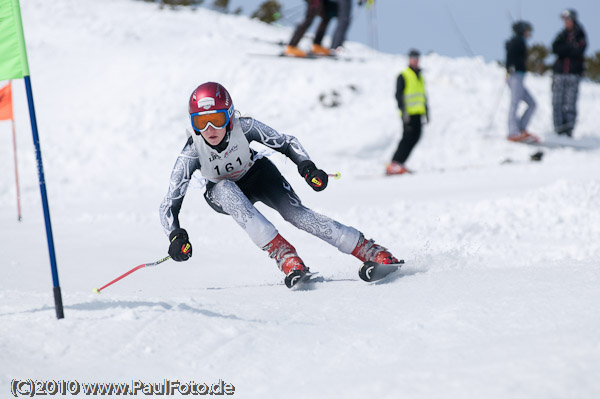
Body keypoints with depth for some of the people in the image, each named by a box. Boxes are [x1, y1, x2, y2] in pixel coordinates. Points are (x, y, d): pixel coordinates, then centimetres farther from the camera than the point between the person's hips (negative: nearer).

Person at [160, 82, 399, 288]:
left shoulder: (244, 128, -30)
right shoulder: (191, 154, -32)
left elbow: (287, 143, -17)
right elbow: (169, 205, -31)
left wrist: (306, 166, -36)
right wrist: (176, 236, -49)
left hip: (257, 175, 0)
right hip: (223, 194, 0)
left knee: (294, 212, -25)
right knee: (225, 188, -35)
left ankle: (371, 251, -24)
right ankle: (282, 254, -41)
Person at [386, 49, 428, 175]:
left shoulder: (420, 76, 21)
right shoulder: (403, 76, -4)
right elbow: (398, 95, -9)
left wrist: (426, 110, 22)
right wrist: (403, 110, -18)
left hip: (418, 113, 8)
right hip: (408, 113, -8)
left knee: (416, 137, -1)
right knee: (408, 137, -14)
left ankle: (399, 163, 1)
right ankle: (394, 164, -15)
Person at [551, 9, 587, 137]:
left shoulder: (580, 36, 6)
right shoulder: (562, 35, 14)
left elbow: (578, 52, -9)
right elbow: (555, 48, -2)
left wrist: (564, 49, -6)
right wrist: (570, 48, -10)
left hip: (573, 74, -3)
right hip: (559, 73, 3)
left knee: (570, 104, -7)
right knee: (557, 103, -3)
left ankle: (569, 130, -5)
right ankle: (559, 129, 0)